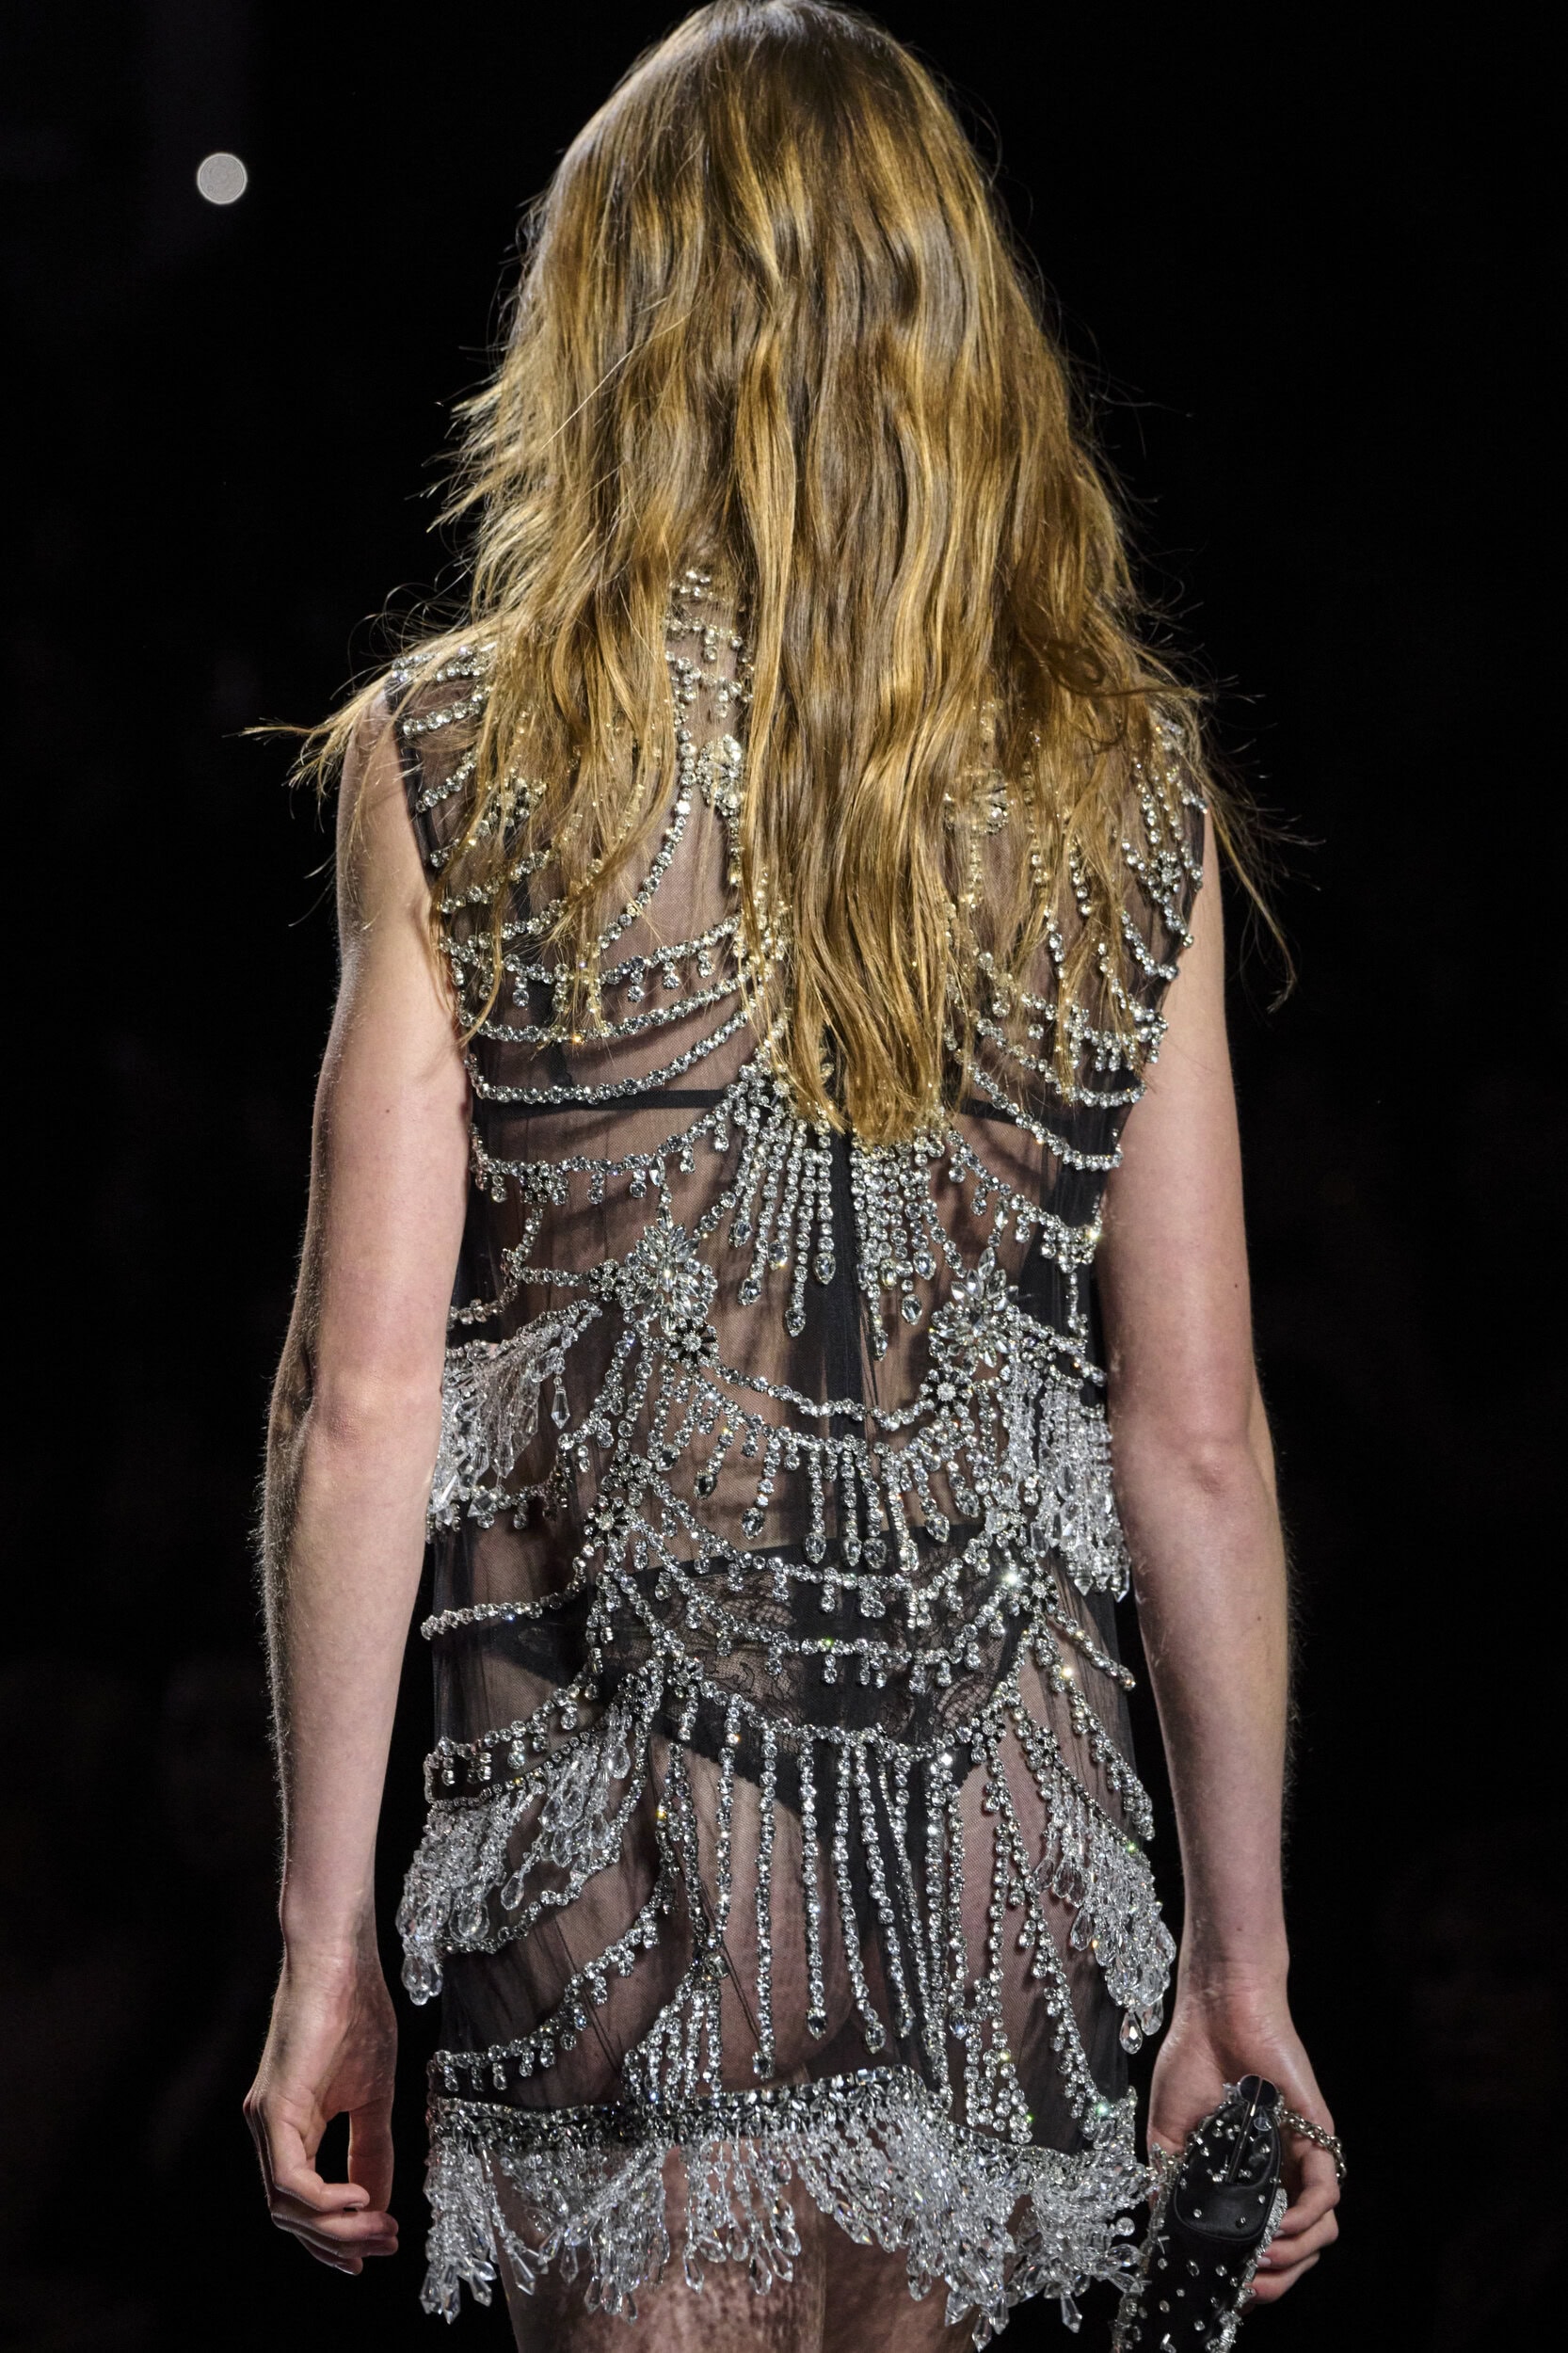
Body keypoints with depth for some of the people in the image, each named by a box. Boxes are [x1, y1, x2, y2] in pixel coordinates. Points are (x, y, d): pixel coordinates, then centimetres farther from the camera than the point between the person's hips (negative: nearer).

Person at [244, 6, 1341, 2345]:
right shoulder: (1122, 789, 3)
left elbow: (364, 1399, -6)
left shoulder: (459, 769, -3)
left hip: (630, 1877, -2)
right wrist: (1240, 1940, 11)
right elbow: (1196, 1436, 3)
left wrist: (327, 1934, 0)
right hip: (1002, 1879, 3)